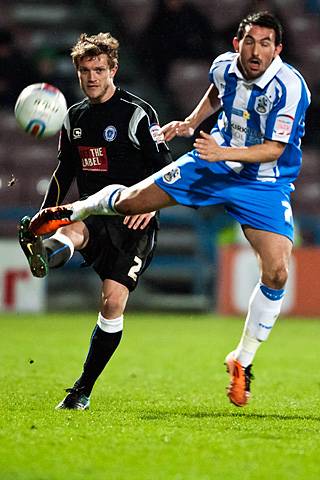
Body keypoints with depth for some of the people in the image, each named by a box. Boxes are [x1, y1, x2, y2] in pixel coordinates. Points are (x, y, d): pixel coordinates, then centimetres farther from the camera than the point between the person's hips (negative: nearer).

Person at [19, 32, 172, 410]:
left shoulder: (137, 113, -4)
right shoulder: (74, 118, 13)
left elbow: (164, 167, -5)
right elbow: (64, 171, 23)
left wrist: (150, 205, -21)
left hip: (133, 219, -3)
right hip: (93, 213, 3)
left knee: (113, 302, -12)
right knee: (72, 231, -35)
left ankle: (83, 390, -4)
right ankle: (43, 254, -74)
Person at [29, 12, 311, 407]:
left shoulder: (289, 87, -26)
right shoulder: (224, 65, -9)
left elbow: (275, 149, -28)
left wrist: (223, 152, -39)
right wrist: (191, 122, 6)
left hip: (266, 184, -4)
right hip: (214, 162, 4)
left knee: (276, 273, -19)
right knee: (130, 201, -1)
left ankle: (243, 360, 1)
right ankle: (75, 211, 36)